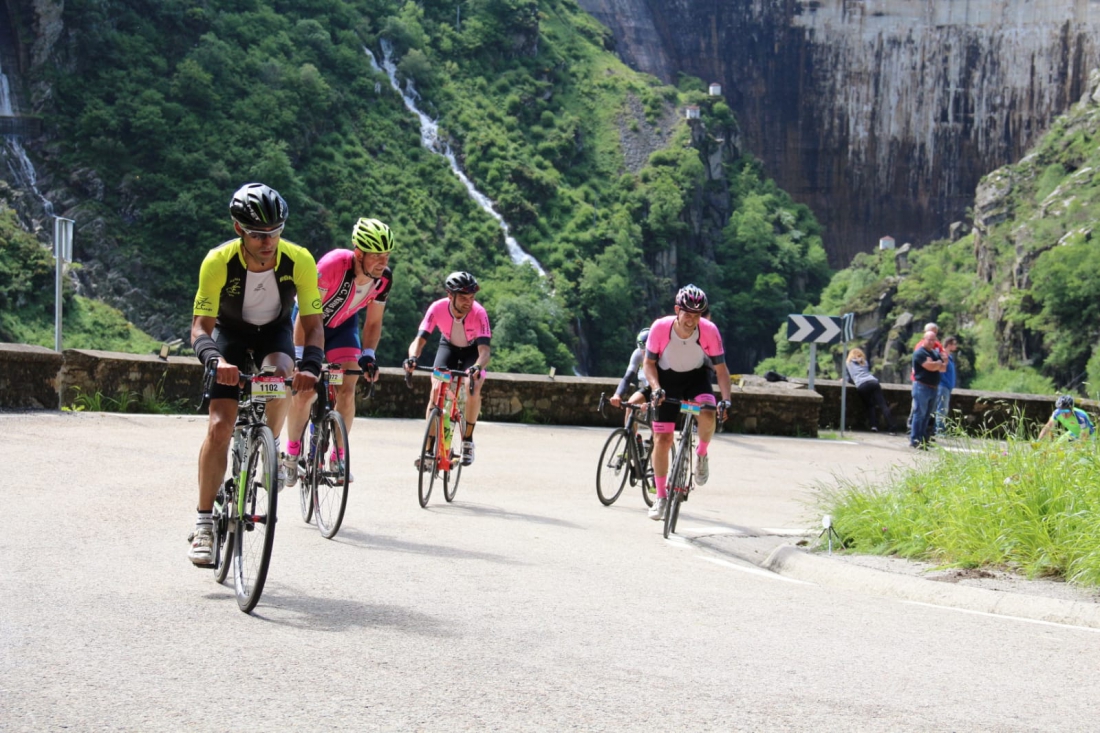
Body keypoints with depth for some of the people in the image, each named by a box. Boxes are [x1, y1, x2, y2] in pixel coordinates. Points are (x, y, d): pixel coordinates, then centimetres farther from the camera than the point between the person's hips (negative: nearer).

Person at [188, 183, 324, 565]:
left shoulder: (299, 261, -27)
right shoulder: (218, 262, -30)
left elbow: (313, 323, -22)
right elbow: (201, 326, -26)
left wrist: (310, 364, -41)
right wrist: (214, 359, -47)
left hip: (275, 332, 1)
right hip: (231, 333, -1)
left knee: (280, 373, -34)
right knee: (220, 425, -14)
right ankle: (204, 525, -8)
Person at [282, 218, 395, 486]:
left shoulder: (384, 278, -22)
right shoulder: (333, 265, -37)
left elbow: (373, 322, -7)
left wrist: (368, 355, -18)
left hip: (342, 325, 4)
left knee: (347, 391, -10)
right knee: (304, 392, -9)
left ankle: (340, 456, 1)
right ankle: (292, 454, 8)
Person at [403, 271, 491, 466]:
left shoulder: (479, 313, -35)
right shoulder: (438, 308, -32)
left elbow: (484, 350, -41)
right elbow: (419, 340, -33)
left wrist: (477, 367, -63)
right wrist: (412, 358, -55)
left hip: (473, 349, -1)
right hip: (448, 346, 1)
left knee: (474, 388, -25)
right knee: (437, 388, -19)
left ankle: (467, 440, -5)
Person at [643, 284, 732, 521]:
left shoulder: (709, 330, -25)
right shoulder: (660, 328, -26)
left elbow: (721, 368, -16)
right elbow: (649, 363, -12)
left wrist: (726, 399, -29)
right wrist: (656, 388, -28)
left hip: (696, 377, 0)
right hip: (667, 379, 0)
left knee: (708, 415, -33)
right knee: (662, 440, -4)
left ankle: (702, 453, -1)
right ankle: (661, 497, 12)